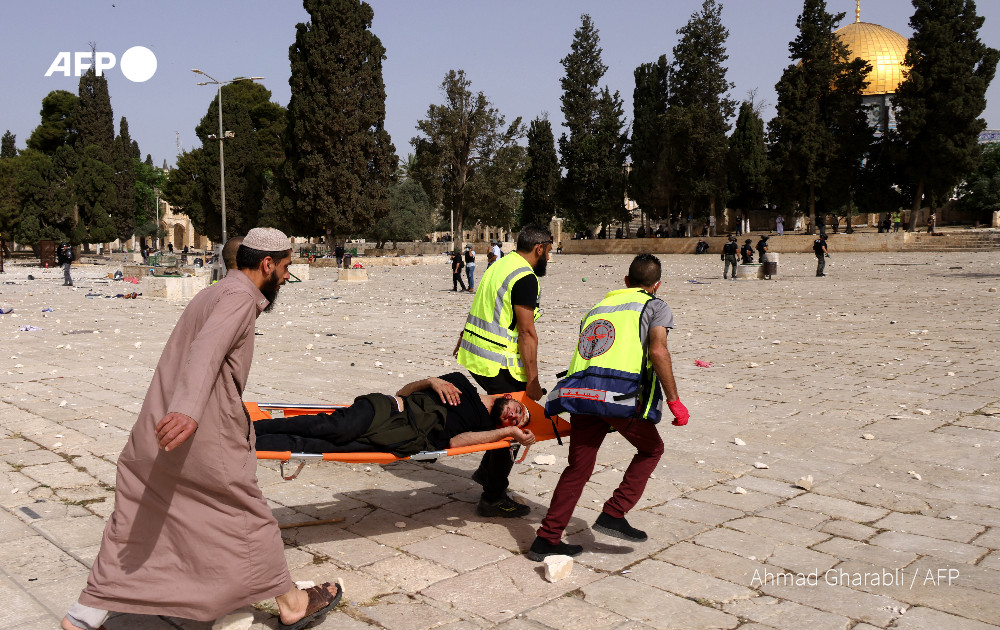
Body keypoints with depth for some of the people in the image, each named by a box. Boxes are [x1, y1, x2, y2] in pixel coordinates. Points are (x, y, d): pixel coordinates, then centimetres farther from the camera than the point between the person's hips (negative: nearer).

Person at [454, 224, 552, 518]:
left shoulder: (500, 265, 13)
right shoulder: (526, 278, -16)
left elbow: (476, 311, 22)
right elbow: (527, 333, -20)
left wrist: (461, 342, 31)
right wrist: (533, 380, -17)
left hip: (473, 354, 10)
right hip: (498, 363, -10)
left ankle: (486, 471, 31)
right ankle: (493, 499, 9)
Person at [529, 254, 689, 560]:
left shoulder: (598, 306, 29)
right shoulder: (655, 306, 13)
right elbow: (658, 352, -5)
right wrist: (674, 401, -3)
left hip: (581, 393, 5)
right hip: (622, 394, -5)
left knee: (578, 466, 14)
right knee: (651, 449, 20)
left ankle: (546, 540, 14)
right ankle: (613, 514, 12)